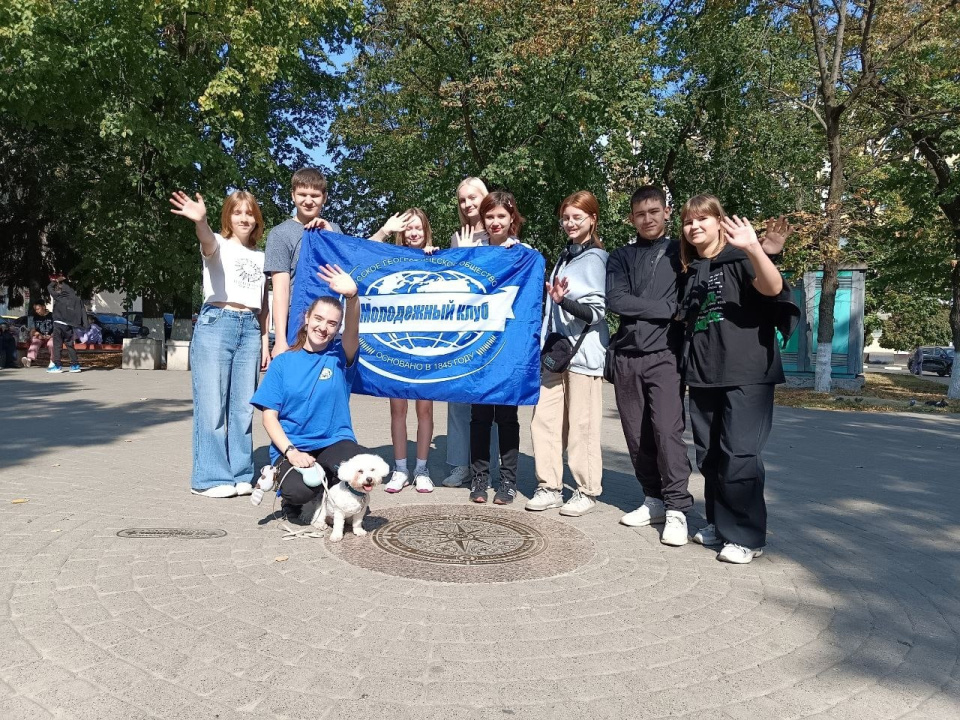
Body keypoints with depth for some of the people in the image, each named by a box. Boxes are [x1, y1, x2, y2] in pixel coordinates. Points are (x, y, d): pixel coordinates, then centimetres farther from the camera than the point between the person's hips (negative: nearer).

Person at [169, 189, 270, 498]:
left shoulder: (261, 257, 18)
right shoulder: (218, 245, 4)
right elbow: (207, 241, -23)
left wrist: (265, 342, 14)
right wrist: (200, 220, -45)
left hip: (250, 329, 4)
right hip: (216, 324, -4)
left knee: (243, 407, 6)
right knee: (212, 405, -3)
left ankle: (240, 474, 15)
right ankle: (211, 477, 4)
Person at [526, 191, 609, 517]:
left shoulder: (596, 258, -5)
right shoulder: (565, 256, 17)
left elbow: (595, 311, -11)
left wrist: (564, 300, -26)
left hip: (583, 351, -7)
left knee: (581, 424, -2)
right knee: (543, 419, 3)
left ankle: (587, 490, 11)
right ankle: (549, 487, 13)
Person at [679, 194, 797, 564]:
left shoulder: (739, 258, -3)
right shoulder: (691, 271, 16)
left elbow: (773, 288, -23)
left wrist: (754, 248, -39)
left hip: (746, 374, -6)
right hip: (704, 376, 7)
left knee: (739, 455, -9)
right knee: (709, 457, 10)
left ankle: (747, 536, 2)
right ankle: (719, 523, 24)